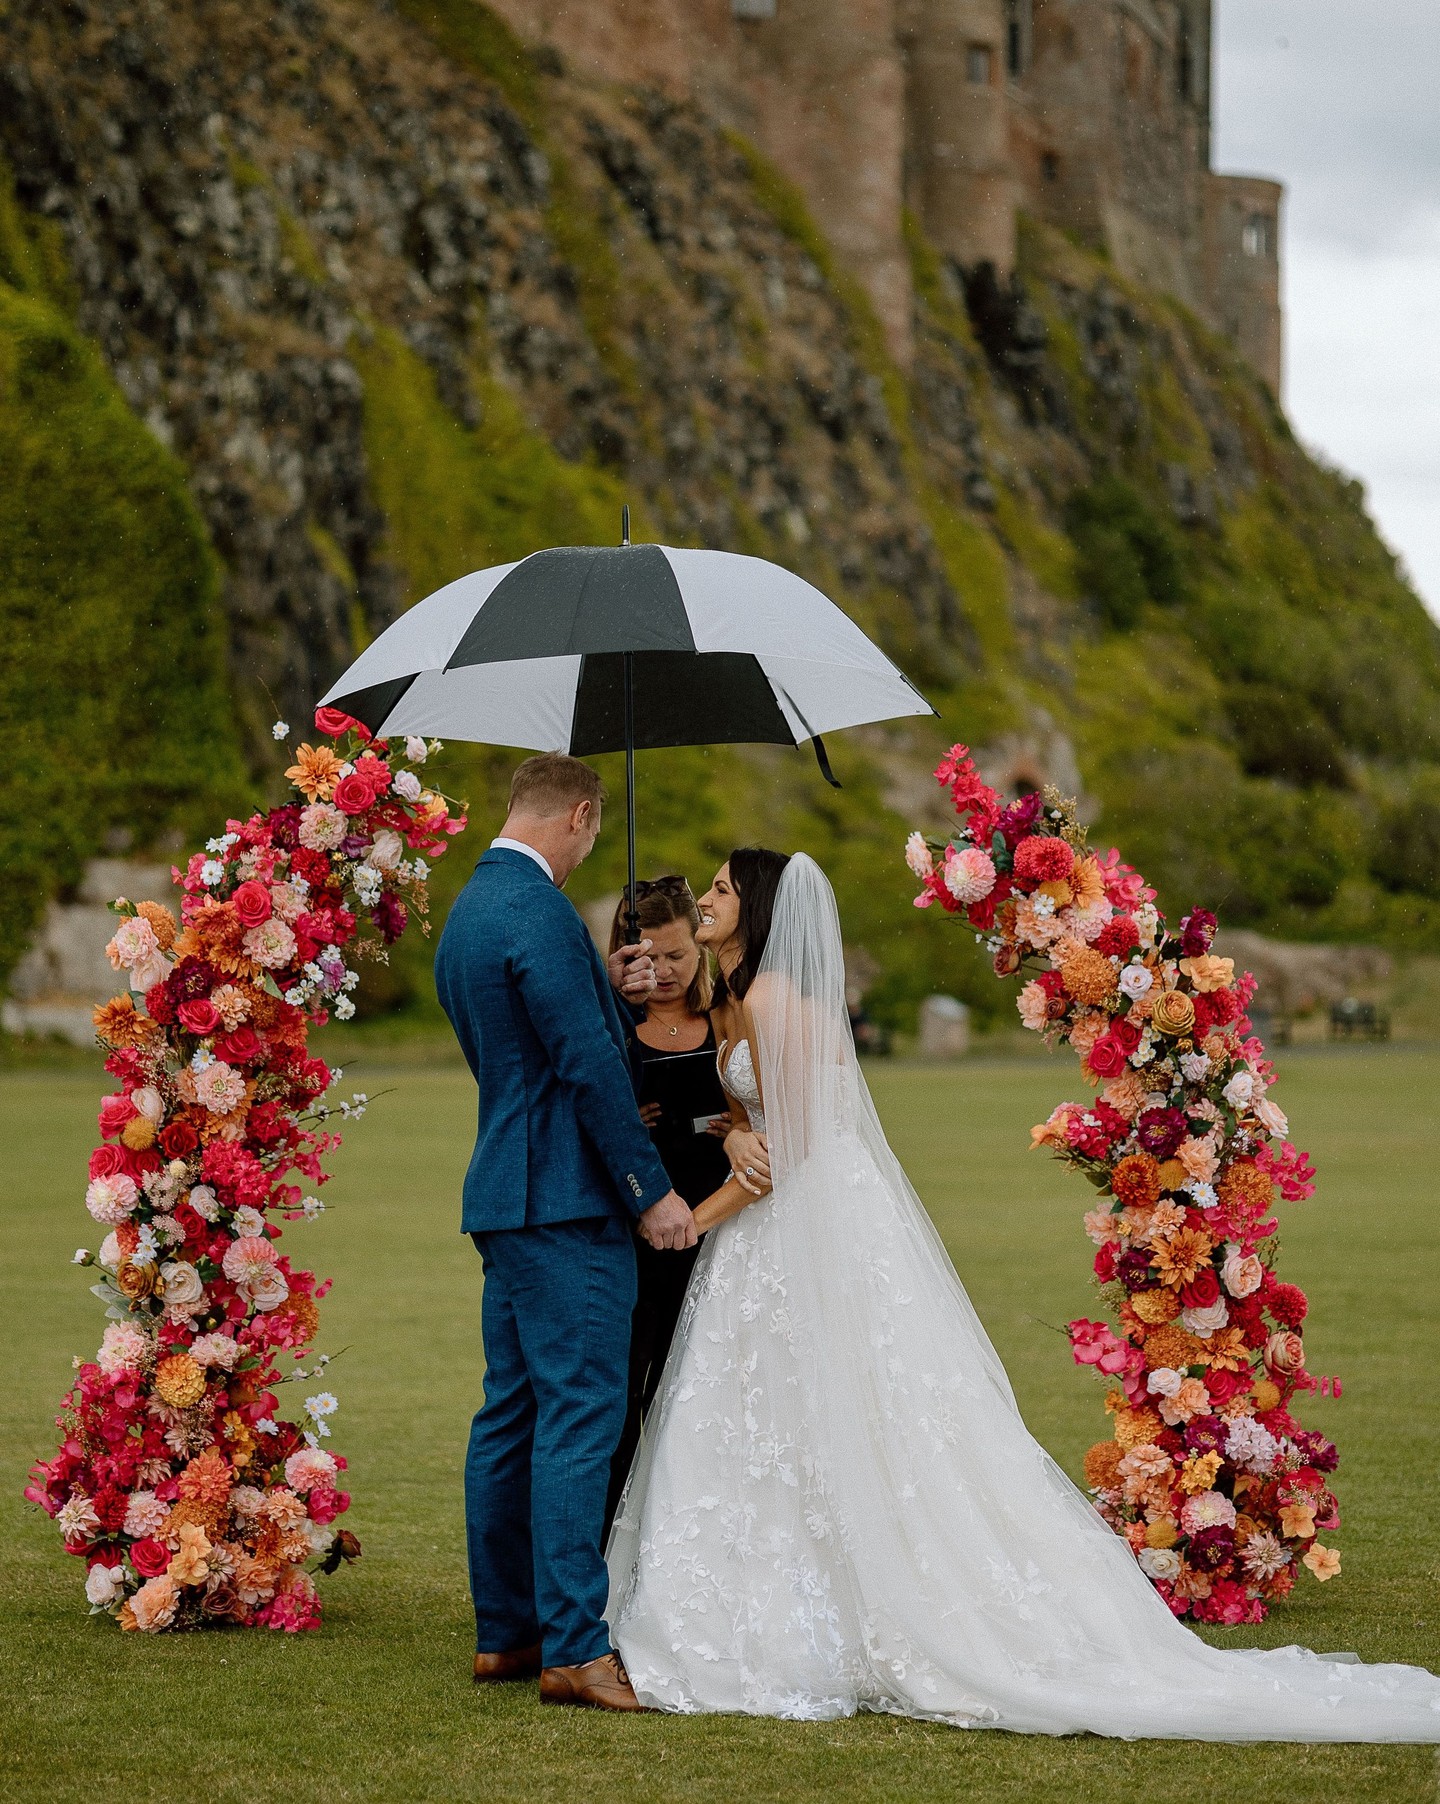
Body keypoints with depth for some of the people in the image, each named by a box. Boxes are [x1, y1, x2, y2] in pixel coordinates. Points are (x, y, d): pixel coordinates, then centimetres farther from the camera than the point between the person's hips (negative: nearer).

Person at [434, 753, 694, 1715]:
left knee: (512, 1414, 13)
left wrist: (608, 988, 11)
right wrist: (652, 1190, -16)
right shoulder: (539, 912, -15)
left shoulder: (468, 909, 17)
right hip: (567, 1201, -10)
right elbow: (587, 1064, -19)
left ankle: (505, 1631, 18)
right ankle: (575, 1647, -12)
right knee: (580, 1417, -10)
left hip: (506, 1196, 10)